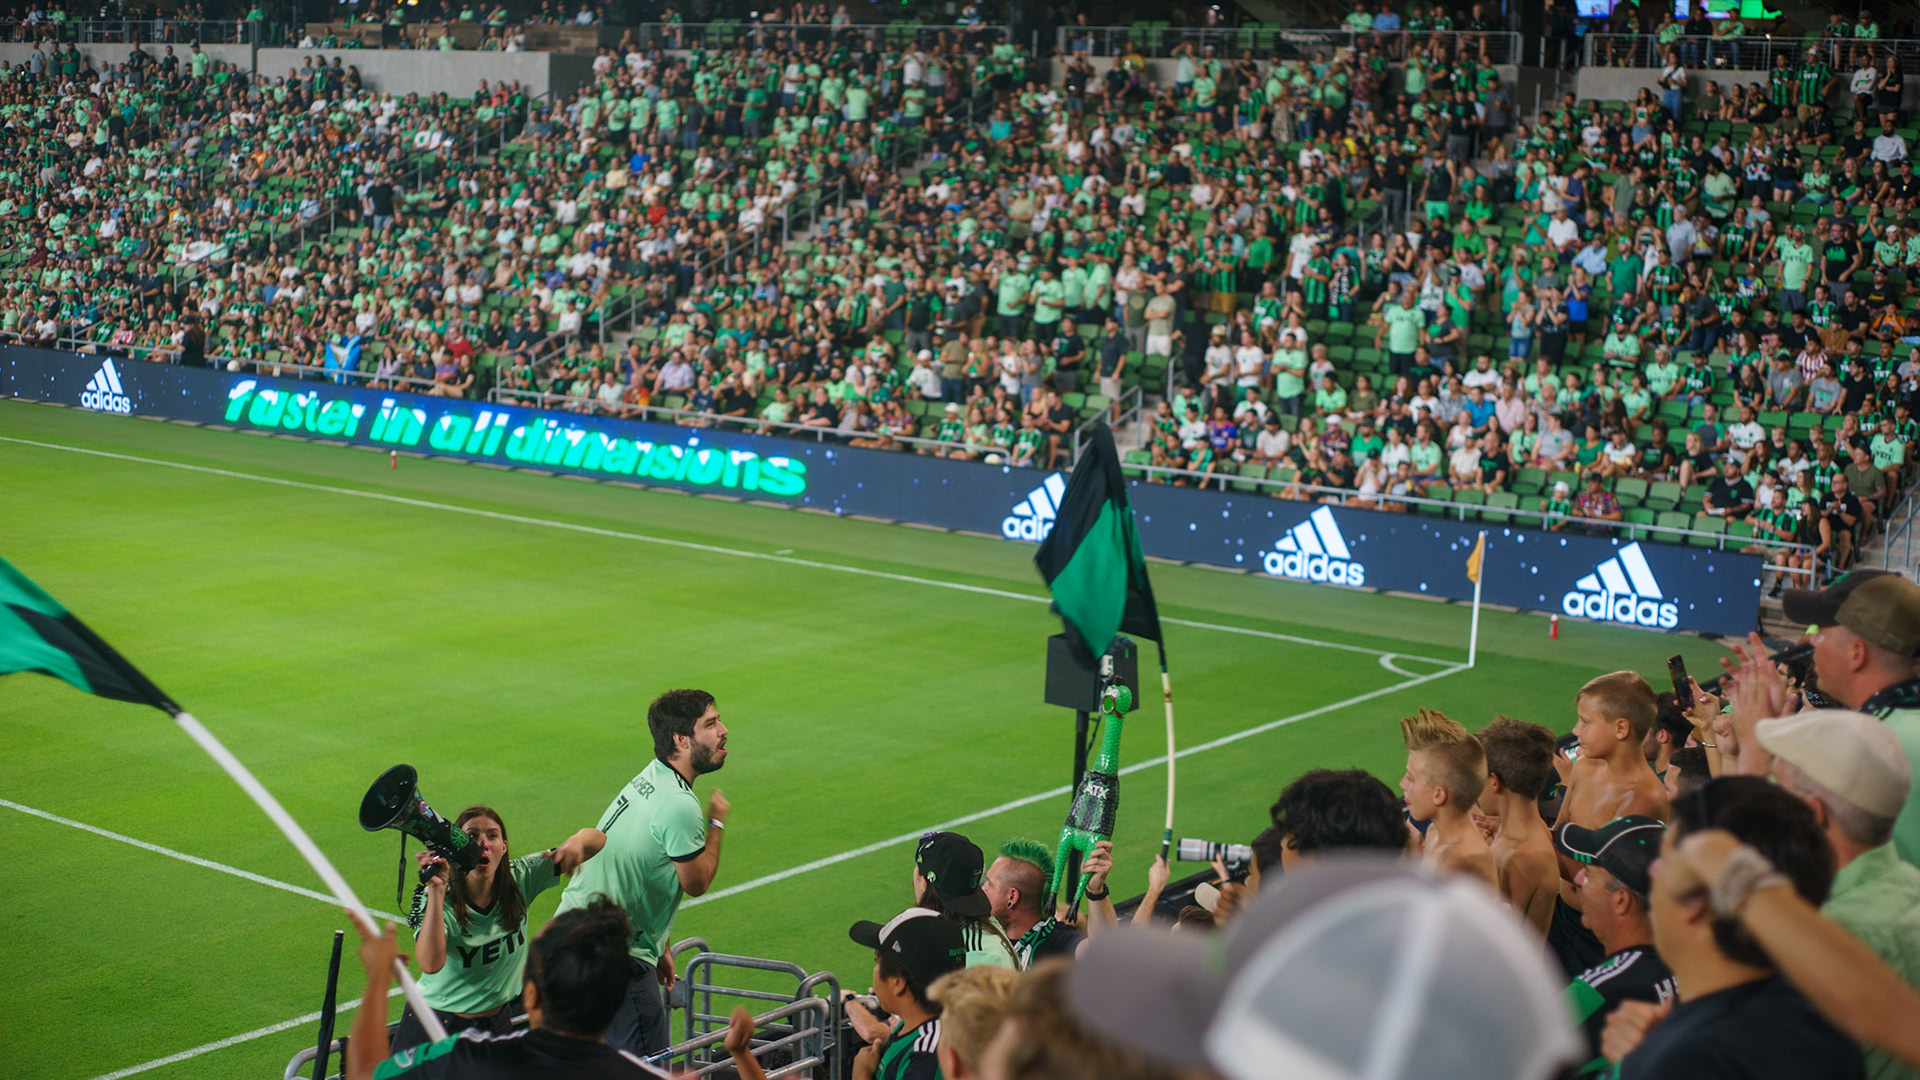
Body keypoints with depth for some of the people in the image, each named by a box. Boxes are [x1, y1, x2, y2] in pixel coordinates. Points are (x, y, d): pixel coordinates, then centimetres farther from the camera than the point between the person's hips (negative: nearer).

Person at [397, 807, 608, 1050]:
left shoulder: (519, 880, -11)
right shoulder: (440, 900, -21)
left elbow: (597, 840, -10)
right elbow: (430, 964, -40)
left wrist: (578, 841, -34)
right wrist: (436, 889, -41)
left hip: (498, 1022, 3)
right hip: (435, 1027, -3)